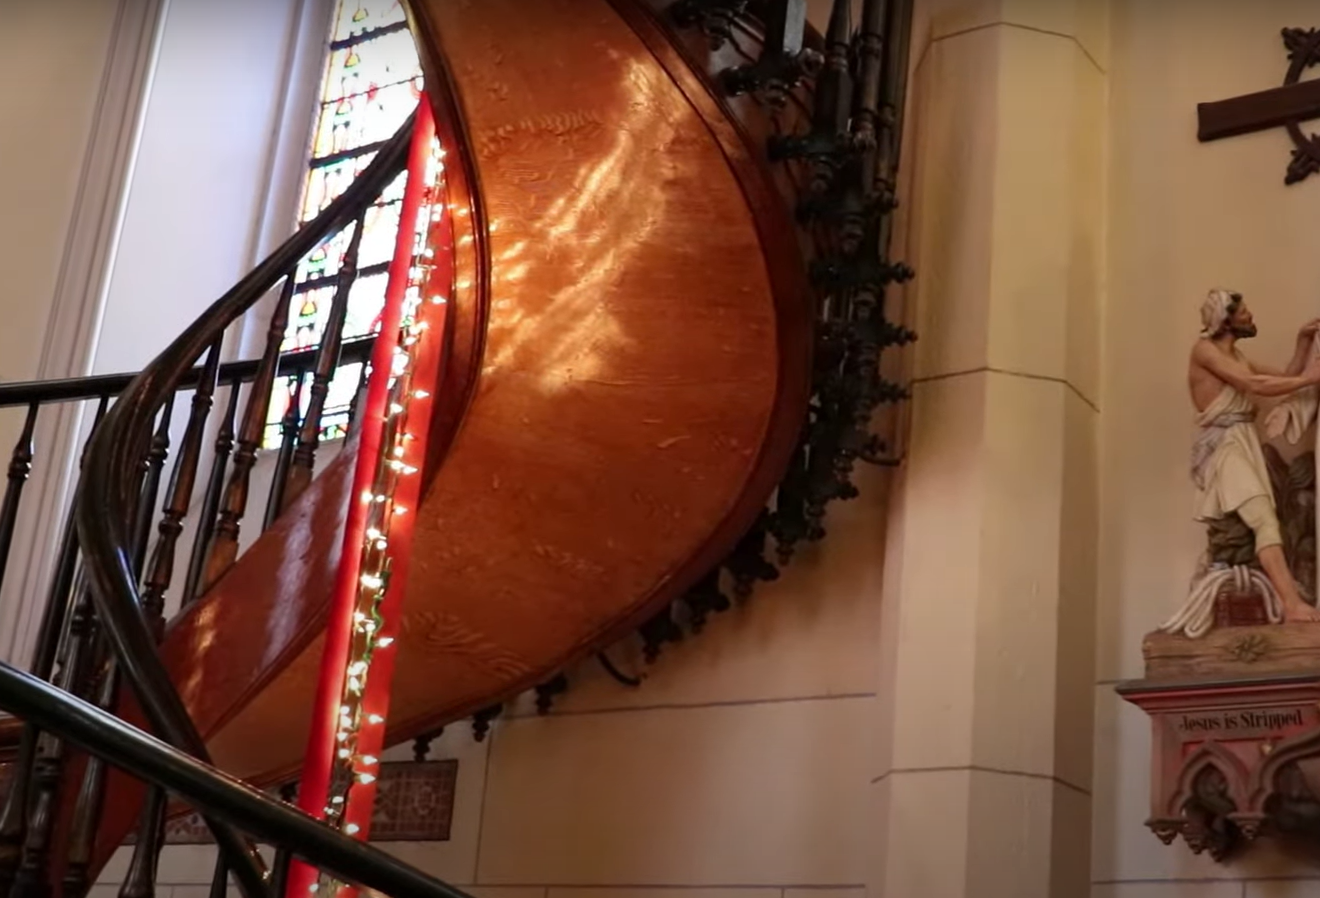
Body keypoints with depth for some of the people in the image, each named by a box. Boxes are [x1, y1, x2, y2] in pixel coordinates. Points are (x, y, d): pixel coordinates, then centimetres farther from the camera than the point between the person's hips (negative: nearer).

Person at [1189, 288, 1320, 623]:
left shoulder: (1238, 357, 22)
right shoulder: (1204, 350, -6)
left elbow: (1285, 378, 21)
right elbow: (1255, 385, -15)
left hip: (1246, 445, 9)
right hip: (1224, 448, -9)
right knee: (1265, 519, -24)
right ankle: (1293, 604, -36)